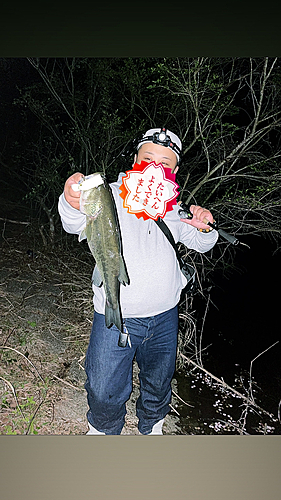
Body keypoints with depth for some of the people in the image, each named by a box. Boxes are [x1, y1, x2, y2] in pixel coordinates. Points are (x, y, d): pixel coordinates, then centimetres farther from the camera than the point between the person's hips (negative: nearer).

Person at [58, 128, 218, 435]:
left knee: (158, 385, 24)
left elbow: (200, 245, 14)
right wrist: (73, 204, -53)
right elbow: (77, 225, -29)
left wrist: (203, 228, -10)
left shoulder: (172, 208, 3)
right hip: (115, 318, -4)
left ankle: (151, 428, 56)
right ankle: (102, 430, 45)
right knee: (105, 392, 9)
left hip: (165, 317, 4)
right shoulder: (112, 196, -11)